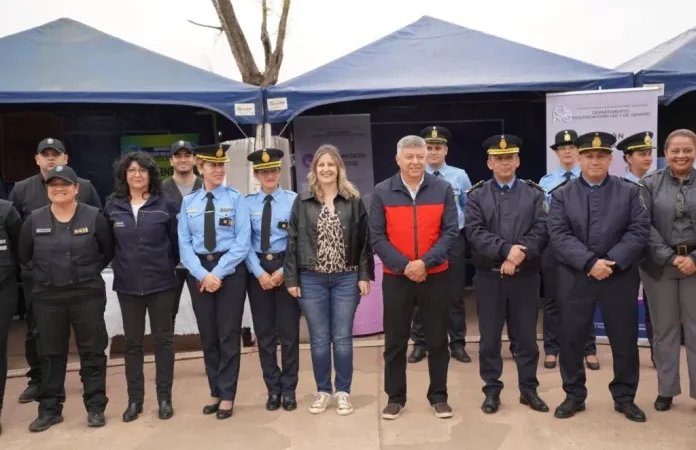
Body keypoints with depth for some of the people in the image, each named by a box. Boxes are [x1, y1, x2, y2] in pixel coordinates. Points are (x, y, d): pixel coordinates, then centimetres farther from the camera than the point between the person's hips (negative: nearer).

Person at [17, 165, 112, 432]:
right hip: (47, 297, 2)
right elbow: (23, 255, 13)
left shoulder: (94, 217, -4)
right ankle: (50, 409, 21)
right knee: (51, 354, 10)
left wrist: (89, 271, 0)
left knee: (92, 351, 4)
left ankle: (95, 407, 14)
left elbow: (108, 252, 4)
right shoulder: (35, 220, 2)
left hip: (88, 295, -2)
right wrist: (45, 272, 8)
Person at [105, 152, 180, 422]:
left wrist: (169, 266, 3)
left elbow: (177, 241, 1)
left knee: (163, 339, 6)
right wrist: (119, 266, 6)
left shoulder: (166, 205, -4)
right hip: (127, 285, 2)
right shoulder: (112, 207, 2)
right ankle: (134, 400, 21)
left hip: (161, 283, -2)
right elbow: (107, 243, 8)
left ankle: (164, 398, 17)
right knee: (132, 342, 10)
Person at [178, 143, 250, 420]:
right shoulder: (188, 202, 6)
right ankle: (215, 391, 25)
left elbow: (243, 241, -9)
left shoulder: (235, 199, -2)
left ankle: (227, 395, 15)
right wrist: (202, 274, -13)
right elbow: (184, 244, 1)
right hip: (199, 272, 3)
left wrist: (219, 273, -15)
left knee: (228, 333, 3)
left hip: (230, 270, -3)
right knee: (207, 334, 11)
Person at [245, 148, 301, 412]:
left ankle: (288, 389, 18)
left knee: (288, 330, 4)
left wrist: (283, 270, -12)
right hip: (257, 270, 2)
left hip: (286, 267, -2)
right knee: (264, 332, 9)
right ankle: (273, 389, 22)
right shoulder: (247, 203, 2)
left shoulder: (293, 200, -2)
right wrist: (260, 272, -11)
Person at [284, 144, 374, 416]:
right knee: (319, 340, 8)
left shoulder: (353, 201, 1)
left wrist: (365, 275, -4)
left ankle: (343, 392, 20)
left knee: (342, 339, 6)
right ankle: (322, 391, 23)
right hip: (311, 280, 1)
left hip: (346, 279, 0)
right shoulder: (302, 202, 2)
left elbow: (364, 240, 1)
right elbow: (293, 241, 2)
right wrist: (291, 278, -2)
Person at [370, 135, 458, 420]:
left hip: (435, 276, 1)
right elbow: (377, 238, -4)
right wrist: (404, 265, -14)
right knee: (395, 341, 8)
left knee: (437, 339, 9)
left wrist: (425, 262, -16)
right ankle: (395, 397, 22)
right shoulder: (382, 192, -3)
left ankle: (438, 396, 23)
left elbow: (451, 232, -5)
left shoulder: (443, 189, -1)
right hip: (395, 277, 0)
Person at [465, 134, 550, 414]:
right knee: (489, 338, 7)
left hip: (526, 277, 1)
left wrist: (520, 254, -20)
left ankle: (529, 390, 24)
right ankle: (492, 391, 20)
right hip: (488, 277, 0)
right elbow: (475, 233, -10)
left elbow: (542, 231, -5)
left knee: (526, 337, 10)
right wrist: (506, 250, -23)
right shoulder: (476, 195, 3)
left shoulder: (534, 194, 6)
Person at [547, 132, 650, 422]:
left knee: (625, 339, 8)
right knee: (571, 338, 5)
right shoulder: (561, 195, 2)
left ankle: (624, 397, 25)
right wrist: (590, 262, -18)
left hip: (620, 276, 0)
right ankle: (574, 396, 21)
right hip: (575, 277, 0)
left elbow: (639, 232, -4)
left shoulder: (630, 191, 3)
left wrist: (612, 262, -16)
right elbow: (559, 235, -7)